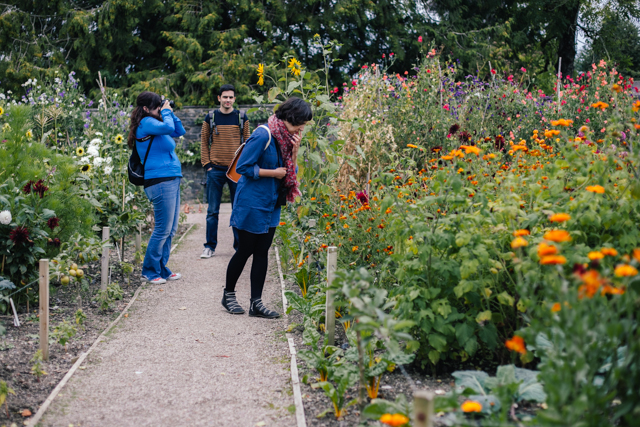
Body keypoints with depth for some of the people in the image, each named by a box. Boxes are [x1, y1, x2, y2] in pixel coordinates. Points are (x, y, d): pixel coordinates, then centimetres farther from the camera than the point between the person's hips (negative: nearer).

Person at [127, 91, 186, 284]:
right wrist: (166, 112, -7)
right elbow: (168, 127, -25)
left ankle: (161, 269, 20)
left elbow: (179, 131, 25)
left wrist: (170, 112, 14)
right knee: (163, 229, -5)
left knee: (170, 230, 12)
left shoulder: (153, 123, 19)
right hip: (160, 181, -10)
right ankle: (150, 271, 6)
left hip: (171, 180, 10)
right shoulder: (146, 123, -10)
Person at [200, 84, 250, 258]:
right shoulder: (210, 117, 5)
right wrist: (207, 164, -1)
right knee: (212, 211, 3)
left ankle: (239, 244, 15)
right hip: (215, 170, 0)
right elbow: (204, 142, 8)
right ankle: (210, 246, 9)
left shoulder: (242, 118, 6)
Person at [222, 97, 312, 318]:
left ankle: (256, 302, 12)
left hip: (270, 204, 8)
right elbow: (243, 167, -19)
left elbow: (290, 172, 8)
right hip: (252, 203, -7)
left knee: (262, 251, 7)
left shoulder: (286, 138, 6)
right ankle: (228, 294, 23)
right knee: (245, 250, 3)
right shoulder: (264, 135, -18)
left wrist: (294, 150, -7)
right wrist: (273, 173, -14)